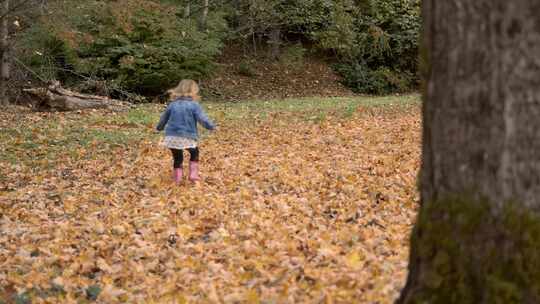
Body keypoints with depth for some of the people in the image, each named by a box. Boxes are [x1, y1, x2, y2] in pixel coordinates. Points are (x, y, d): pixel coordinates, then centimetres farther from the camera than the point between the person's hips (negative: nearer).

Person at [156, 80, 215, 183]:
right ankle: (193, 174, 12)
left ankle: (177, 177, 15)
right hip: (188, 137, -3)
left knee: (177, 158, 19)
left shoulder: (172, 105, 8)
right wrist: (211, 126, 0)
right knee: (194, 153, 22)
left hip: (173, 137, 3)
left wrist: (159, 127, 39)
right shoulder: (194, 105, -7)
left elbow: (164, 118, 21)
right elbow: (202, 118, -15)